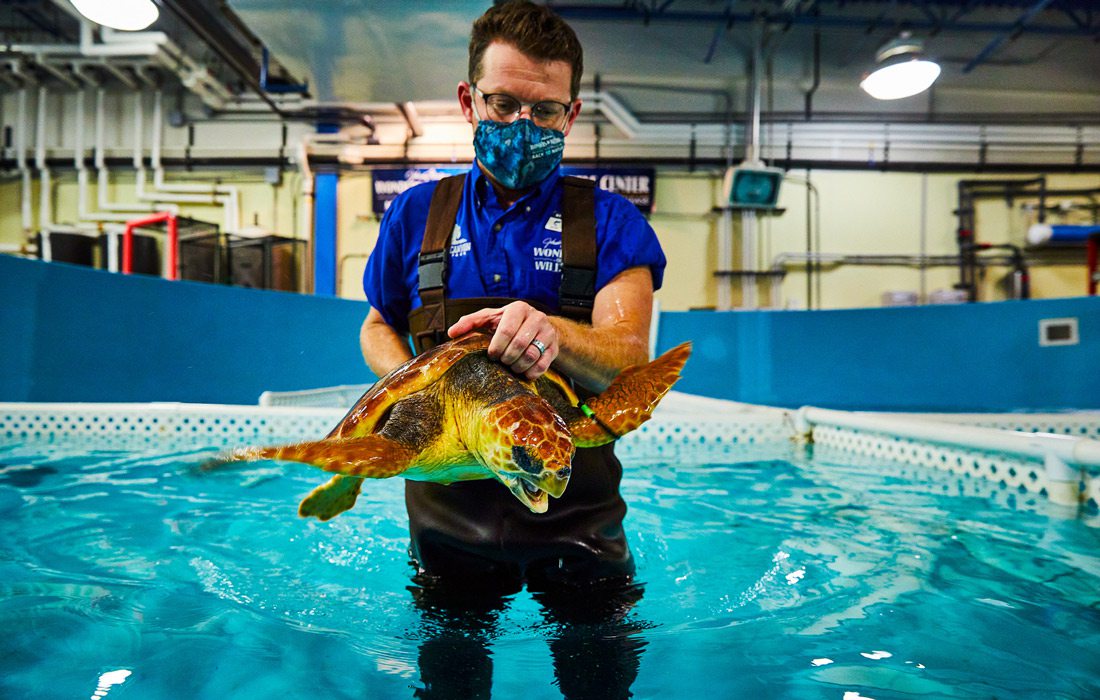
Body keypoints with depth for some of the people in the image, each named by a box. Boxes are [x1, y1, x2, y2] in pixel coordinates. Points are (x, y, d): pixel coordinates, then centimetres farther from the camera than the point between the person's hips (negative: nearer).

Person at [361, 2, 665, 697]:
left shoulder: (609, 219, -3)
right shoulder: (416, 214, 3)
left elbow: (630, 359, -16)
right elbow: (379, 327, 15)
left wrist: (554, 333, -38)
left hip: (577, 512, -1)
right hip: (450, 509, 2)